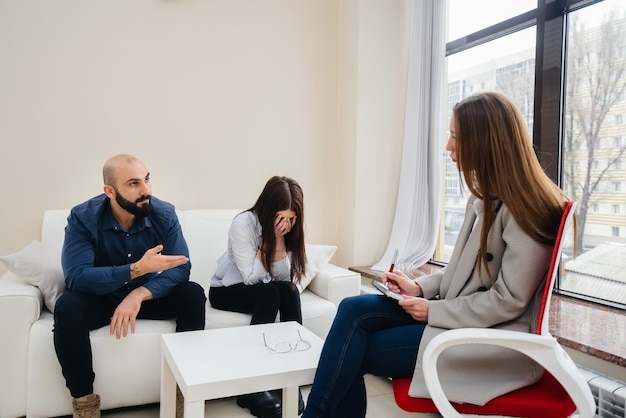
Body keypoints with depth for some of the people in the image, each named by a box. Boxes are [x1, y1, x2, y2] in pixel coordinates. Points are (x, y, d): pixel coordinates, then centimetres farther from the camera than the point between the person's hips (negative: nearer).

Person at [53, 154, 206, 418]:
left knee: (193, 294, -24)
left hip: (149, 296, 2)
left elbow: (181, 268, -20)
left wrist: (139, 294, -36)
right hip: (101, 298, -1)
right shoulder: (82, 218, -20)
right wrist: (137, 269, -41)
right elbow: (76, 277, -30)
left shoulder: (164, 214, -16)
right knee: (66, 307, -31)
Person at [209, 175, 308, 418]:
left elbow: (286, 277, -16)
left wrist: (279, 240, -27)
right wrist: (270, 237, -29)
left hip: (263, 290, 5)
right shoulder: (243, 224, -25)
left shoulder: (289, 229, -10)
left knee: (290, 291, -26)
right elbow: (251, 276, -28)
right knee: (269, 293, -31)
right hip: (226, 289, -4)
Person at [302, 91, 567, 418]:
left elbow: (508, 301, -19)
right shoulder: (484, 197, 12)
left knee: (356, 351, -13)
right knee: (354, 310, -10)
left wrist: (433, 311, -14)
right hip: (461, 319, 8)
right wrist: (420, 287, 2)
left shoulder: (526, 208, -17)